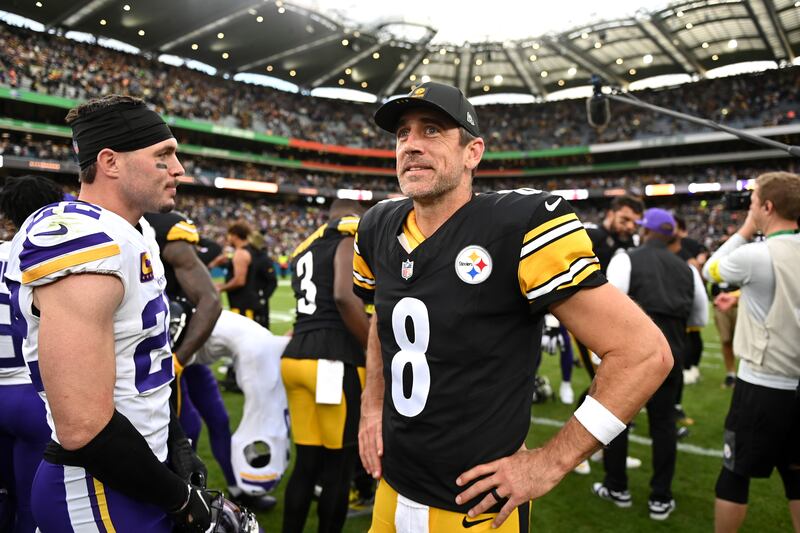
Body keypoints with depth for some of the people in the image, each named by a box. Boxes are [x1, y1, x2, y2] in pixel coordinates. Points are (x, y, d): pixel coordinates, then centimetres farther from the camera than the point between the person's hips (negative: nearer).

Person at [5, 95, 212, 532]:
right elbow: (82, 427, -28)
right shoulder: (84, 243, -25)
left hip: (133, 475, 9)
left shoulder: (132, 234, 6)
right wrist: (180, 497, -15)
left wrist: (176, 446, 8)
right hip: (101, 495, -9)